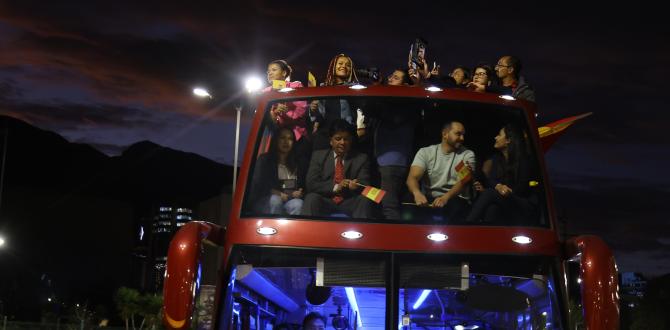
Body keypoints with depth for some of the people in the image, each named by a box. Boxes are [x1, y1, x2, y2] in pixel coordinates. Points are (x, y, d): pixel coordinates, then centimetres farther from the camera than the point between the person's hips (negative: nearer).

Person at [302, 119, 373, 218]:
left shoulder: (361, 158, 9)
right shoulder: (318, 156, 10)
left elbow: (364, 187, 0)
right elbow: (311, 184, -1)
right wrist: (335, 187, -17)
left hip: (349, 203, 0)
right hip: (325, 201, 0)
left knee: (364, 200, -30)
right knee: (312, 198, -30)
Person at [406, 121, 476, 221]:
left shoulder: (467, 155, 4)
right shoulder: (425, 152, 5)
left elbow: (463, 182, -13)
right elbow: (413, 177, -9)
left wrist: (445, 197, -34)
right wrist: (417, 193, -35)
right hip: (429, 199, 0)